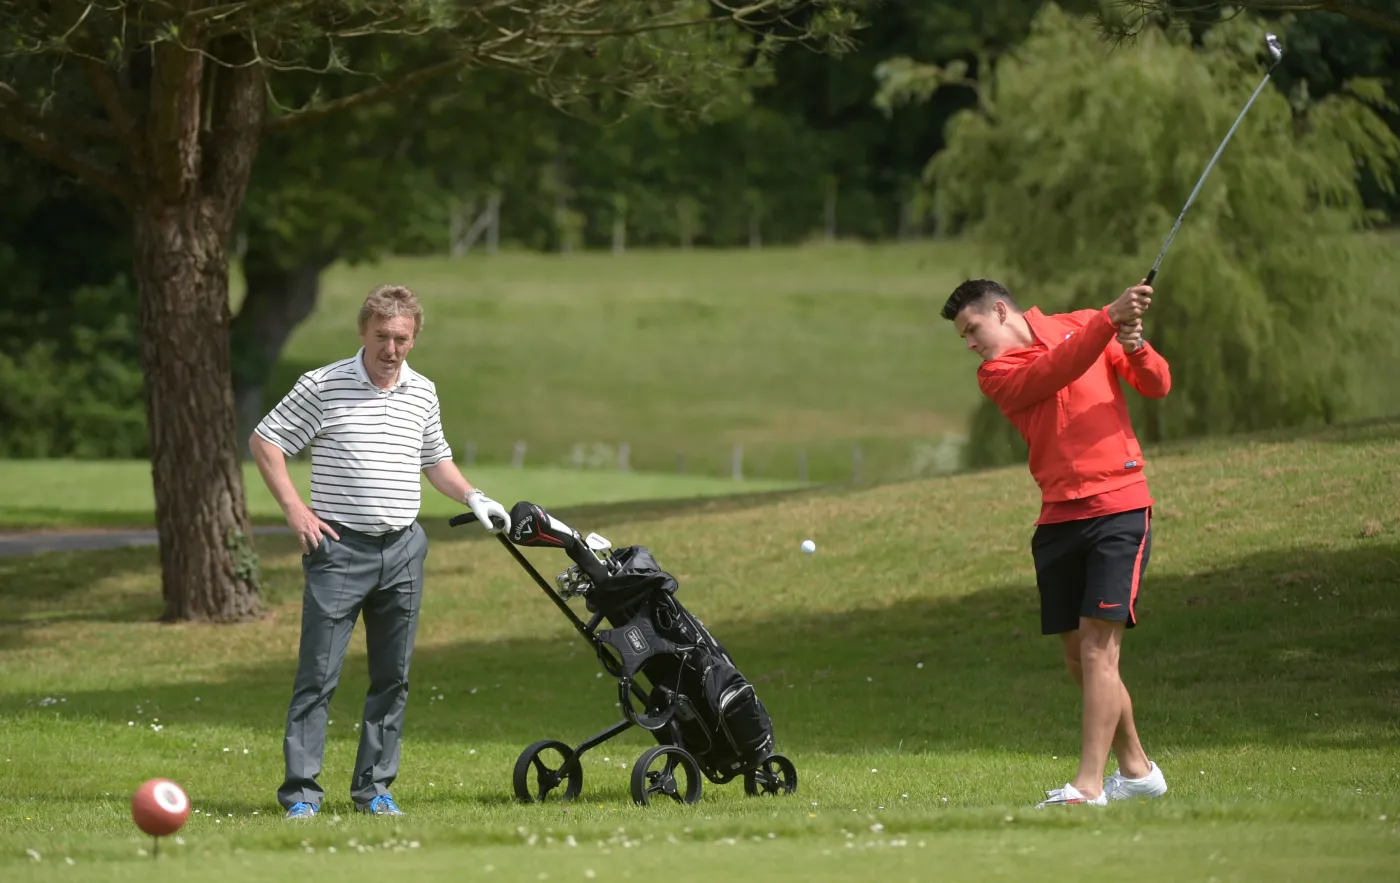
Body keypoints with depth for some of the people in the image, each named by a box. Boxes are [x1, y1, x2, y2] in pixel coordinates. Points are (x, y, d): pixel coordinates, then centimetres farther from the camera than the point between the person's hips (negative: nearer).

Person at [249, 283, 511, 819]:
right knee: (318, 674, -6)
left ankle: (374, 788, 14)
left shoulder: (423, 393, 11)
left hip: (402, 551, 5)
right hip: (339, 548, -5)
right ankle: (301, 789, -4)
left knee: (393, 676, 6)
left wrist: (473, 498, 11)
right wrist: (293, 508, -7)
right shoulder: (323, 386, -4)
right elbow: (265, 441, 1)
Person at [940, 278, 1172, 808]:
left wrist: (1135, 347, -13)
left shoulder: (1080, 324, 7)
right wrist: (1111, 319, -25)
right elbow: (1057, 370, -15)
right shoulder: (996, 375, 4)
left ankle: (1089, 785, -18)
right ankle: (1136, 770, 24)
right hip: (1059, 520, 3)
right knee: (1078, 658, 7)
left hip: (1119, 509, -3)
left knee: (1097, 647, -14)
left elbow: (1157, 386, 8)